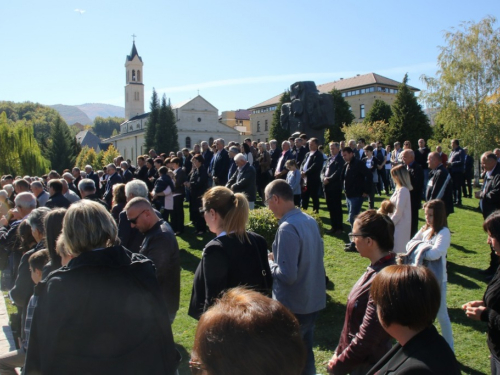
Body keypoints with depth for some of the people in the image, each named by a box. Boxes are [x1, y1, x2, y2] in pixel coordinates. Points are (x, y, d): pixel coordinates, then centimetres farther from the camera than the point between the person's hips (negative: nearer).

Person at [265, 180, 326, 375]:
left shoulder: (287, 228, -24)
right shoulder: (310, 220, 2)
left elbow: (287, 275, -27)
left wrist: (268, 262, -8)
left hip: (293, 306, -8)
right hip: (314, 301, 8)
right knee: (305, 354, 24)